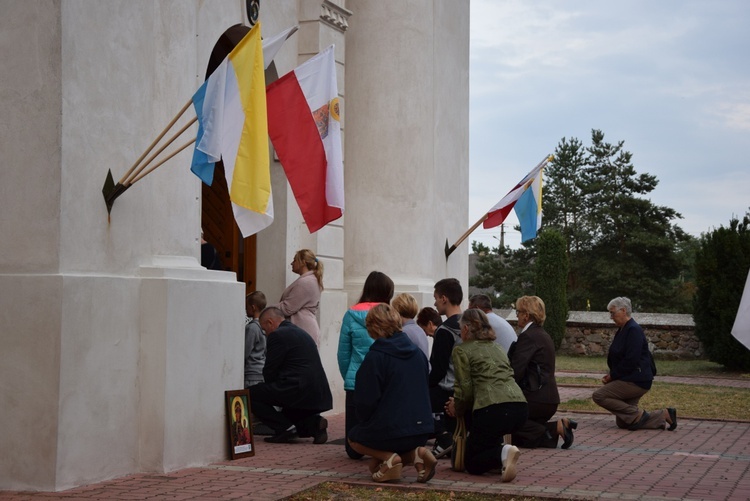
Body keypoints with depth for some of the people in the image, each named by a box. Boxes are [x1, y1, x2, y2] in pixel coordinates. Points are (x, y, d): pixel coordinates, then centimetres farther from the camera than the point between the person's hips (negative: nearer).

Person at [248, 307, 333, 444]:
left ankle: (286, 428, -5)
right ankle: (314, 423, 5)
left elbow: (269, 372, -6)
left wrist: (271, 389, 13)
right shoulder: (301, 333, 21)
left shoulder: (277, 335, -7)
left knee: (251, 394, -1)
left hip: (298, 390, -9)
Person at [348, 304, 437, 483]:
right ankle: (415, 454, -1)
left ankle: (388, 457, -3)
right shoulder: (418, 353, 7)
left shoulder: (375, 357, -14)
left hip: (389, 430, -6)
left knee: (354, 438, 26)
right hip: (421, 431, 6)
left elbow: (366, 400, -12)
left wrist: (365, 422, 8)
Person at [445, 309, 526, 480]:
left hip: (492, 409, -7)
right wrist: (460, 404, 31)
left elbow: (465, 389, 0)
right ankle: (498, 451, 15)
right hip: (520, 408, 7)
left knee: (472, 463, 9)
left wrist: (457, 409, 20)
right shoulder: (497, 347, 27)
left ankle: (502, 453, -21)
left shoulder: (461, 350, 6)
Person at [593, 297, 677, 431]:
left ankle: (638, 414, -13)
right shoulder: (622, 330, 15)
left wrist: (612, 375, -15)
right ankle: (663, 416, 14)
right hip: (629, 380, 10)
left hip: (636, 381, -10)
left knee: (599, 396, -16)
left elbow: (630, 361, -23)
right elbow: (618, 358, 19)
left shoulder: (634, 330, -16)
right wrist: (611, 374, 3)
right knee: (622, 423, 10)